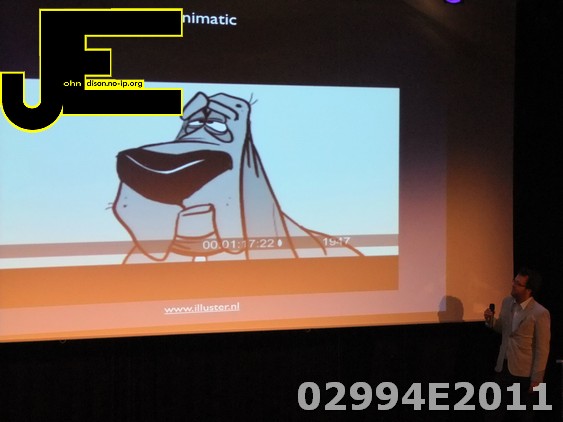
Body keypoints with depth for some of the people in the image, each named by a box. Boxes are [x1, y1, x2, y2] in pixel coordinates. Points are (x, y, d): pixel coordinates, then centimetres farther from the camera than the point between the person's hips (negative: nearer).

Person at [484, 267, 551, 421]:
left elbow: (542, 349, -14)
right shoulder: (507, 302, 3)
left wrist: (536, 379, -13)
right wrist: (491, 320, -4)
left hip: (524, 372, -6)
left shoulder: (540, 313, -17)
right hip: (503, 367, 6)